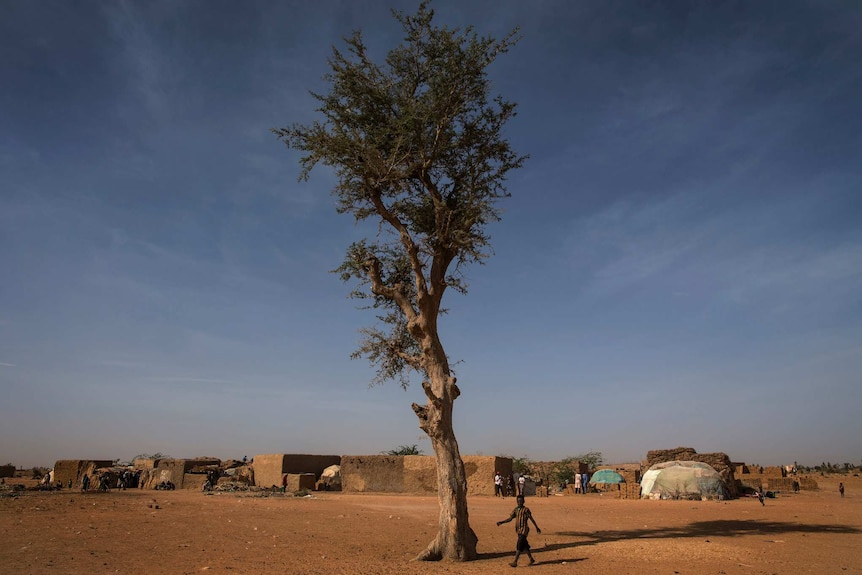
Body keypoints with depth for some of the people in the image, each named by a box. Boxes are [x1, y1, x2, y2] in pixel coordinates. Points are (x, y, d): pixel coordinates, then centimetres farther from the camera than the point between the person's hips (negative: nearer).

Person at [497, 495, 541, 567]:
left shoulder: (526, 509, -9)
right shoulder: (516, 509, 9)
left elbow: (531, 519, -2)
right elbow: (510, 518, 5)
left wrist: (537, 527, 5)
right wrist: (501, 522, -8)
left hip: (524, 530, -7)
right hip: (519, 530, 7)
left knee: (519, 546, -11)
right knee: (524, 546, 14)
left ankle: (515, 562, -11)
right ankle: (531, 559, 29)